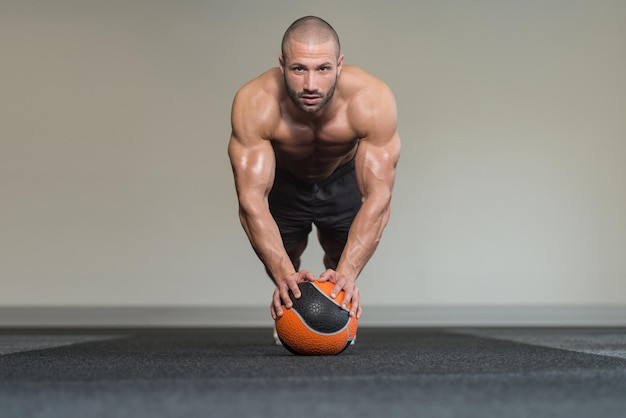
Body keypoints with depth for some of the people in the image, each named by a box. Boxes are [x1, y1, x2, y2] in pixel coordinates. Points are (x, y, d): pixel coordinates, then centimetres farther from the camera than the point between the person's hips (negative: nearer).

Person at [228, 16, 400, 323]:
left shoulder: (373, 101, -40)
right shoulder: (254, 105, -40)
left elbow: (378, 198, -40)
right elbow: (251, 200, -42)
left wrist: (348, 273, -51)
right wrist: (283, 274, -54)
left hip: (344, 176, 0)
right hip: (283, 179, 0)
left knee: (343, 256, -5)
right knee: (281, 255, -5)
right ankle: (287, 314, 29)